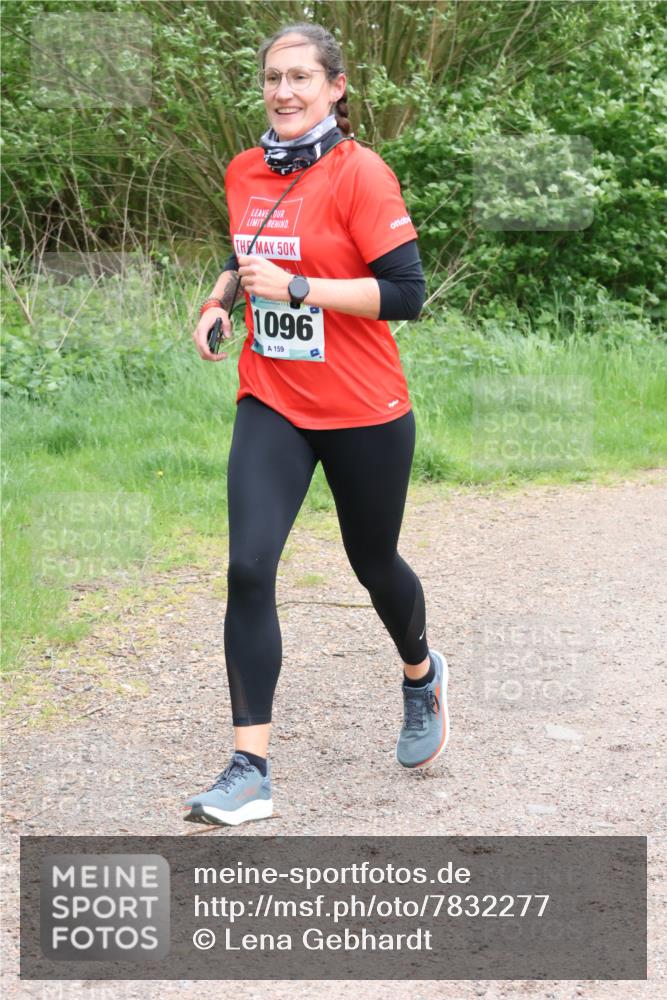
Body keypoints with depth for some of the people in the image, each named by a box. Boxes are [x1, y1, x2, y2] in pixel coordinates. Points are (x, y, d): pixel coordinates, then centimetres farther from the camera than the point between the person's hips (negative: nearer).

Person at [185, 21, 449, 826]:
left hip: (364, 413, -4)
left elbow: (404, 293, -18)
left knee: (374, 564, 15)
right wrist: (220, 298, 4)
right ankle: (250, 771, -11)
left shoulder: (360, 174, -13)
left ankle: (422, 674, 49)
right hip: (271, 405, 4)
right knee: (249, 568, -13)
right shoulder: (245, 173, 5)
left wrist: (294, 287, -23)